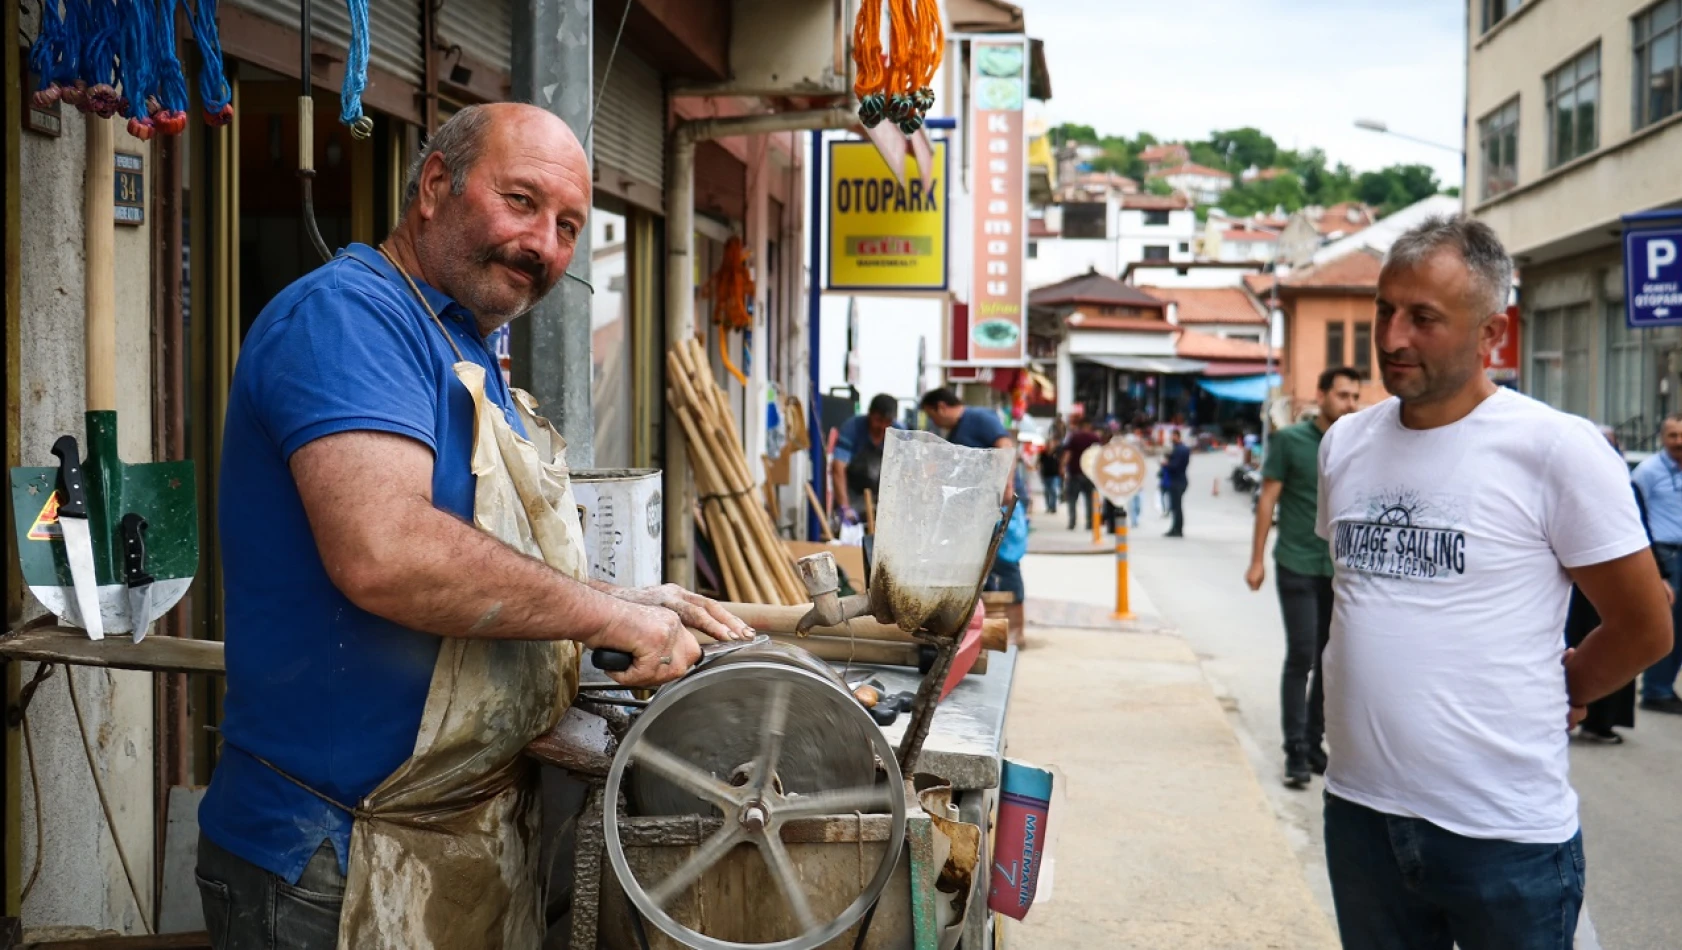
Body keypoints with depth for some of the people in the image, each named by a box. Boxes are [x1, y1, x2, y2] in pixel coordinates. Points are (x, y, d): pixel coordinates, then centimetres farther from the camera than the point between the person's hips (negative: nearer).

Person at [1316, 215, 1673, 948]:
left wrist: (1554, 697, 7)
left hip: (1505, 831, -5)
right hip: (1360, 809, 5)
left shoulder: (1555, 448, -12)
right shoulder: (1345, 442, 4)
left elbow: (1644, 627, -5)